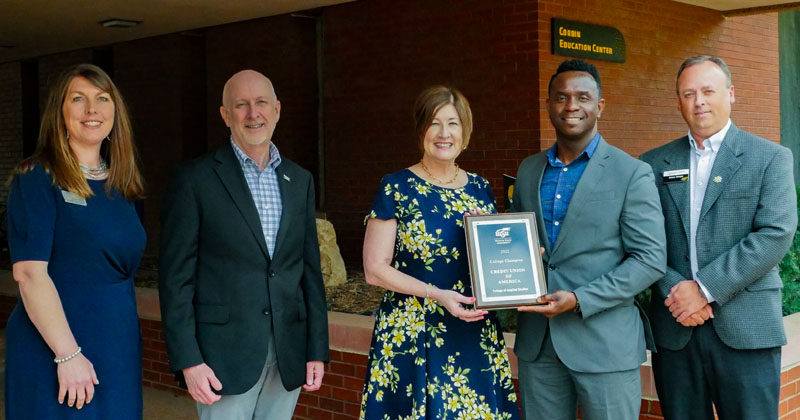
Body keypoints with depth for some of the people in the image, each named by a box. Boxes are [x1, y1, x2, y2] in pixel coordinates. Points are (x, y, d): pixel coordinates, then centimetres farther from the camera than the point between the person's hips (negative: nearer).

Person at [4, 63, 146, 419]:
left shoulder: (121, 185, 10)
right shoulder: (37, 179, -8)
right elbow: (29, 272, -17)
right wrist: (68, 354, -20)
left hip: (119, 347, 6)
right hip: (54, 350, -6)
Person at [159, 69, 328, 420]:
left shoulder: (300, 181, 10)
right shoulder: (194, 179, -4)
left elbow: (310, 269, 11)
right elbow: (176, 277, -6)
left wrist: (317, 349, 7)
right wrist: (188, 361, -11)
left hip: (288, 356, 4)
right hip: (225, 353, -4)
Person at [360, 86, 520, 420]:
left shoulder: (480, 189, 8)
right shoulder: (396, 188, -5)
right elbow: (375, 269, -8)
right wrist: (437, 294, -18)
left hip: (476, 336, 4)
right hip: (411, 335, -4)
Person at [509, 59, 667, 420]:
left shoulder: (632, 174, -5)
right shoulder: (529, 170, 11)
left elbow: (650, 259, -9)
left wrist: (579, 300, -18)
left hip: (606, 345, -4)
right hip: (537, 344, 4)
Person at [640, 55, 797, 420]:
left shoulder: (770, 158, 3)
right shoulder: (654, 165, 9)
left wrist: (706, 289, -14)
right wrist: (673, 288, -13)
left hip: (745, 329, -2)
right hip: (674, 327, 2)